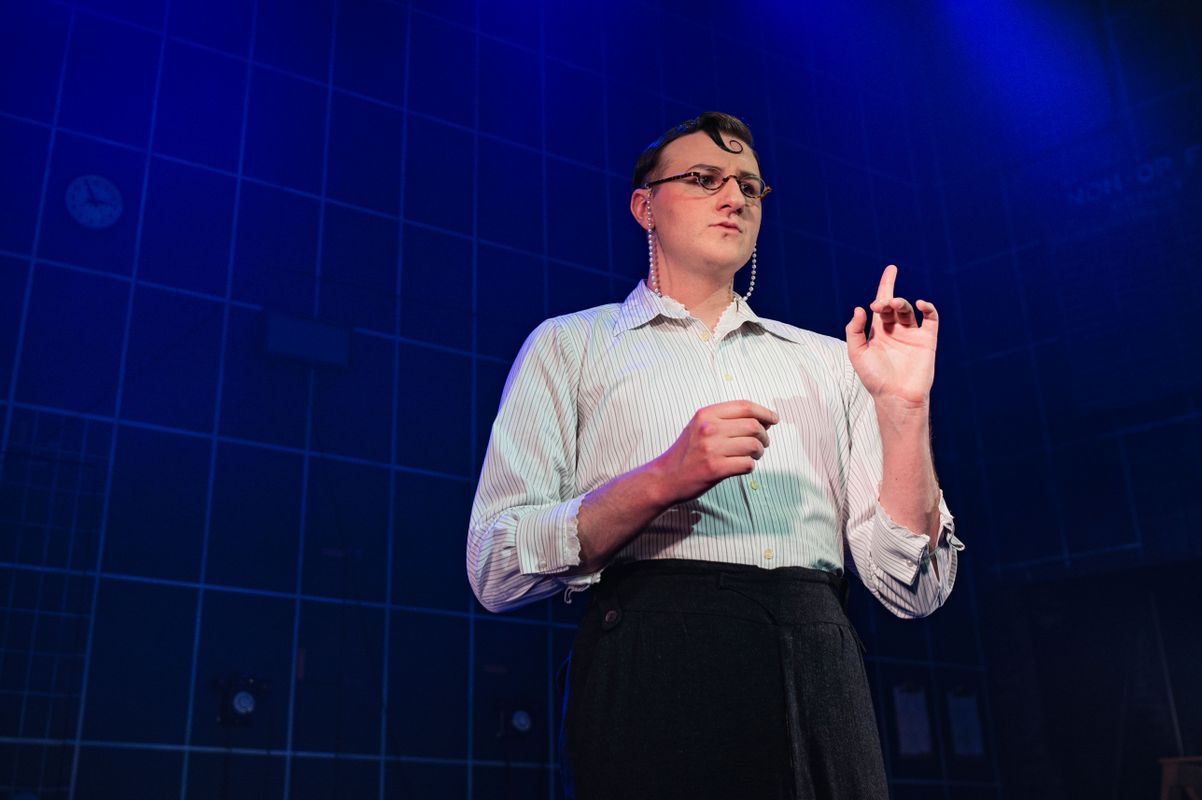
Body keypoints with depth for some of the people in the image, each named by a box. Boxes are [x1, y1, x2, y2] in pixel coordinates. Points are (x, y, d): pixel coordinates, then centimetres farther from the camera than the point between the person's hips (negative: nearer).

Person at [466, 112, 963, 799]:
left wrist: (903, 407, -4)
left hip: (823, 675, 3)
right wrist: (663, 480, -16)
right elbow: (496, 568, -3)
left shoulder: (828, 361, 17)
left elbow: (910, 588, 8)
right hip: (654, 665, -2)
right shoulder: (569, 344, 9)